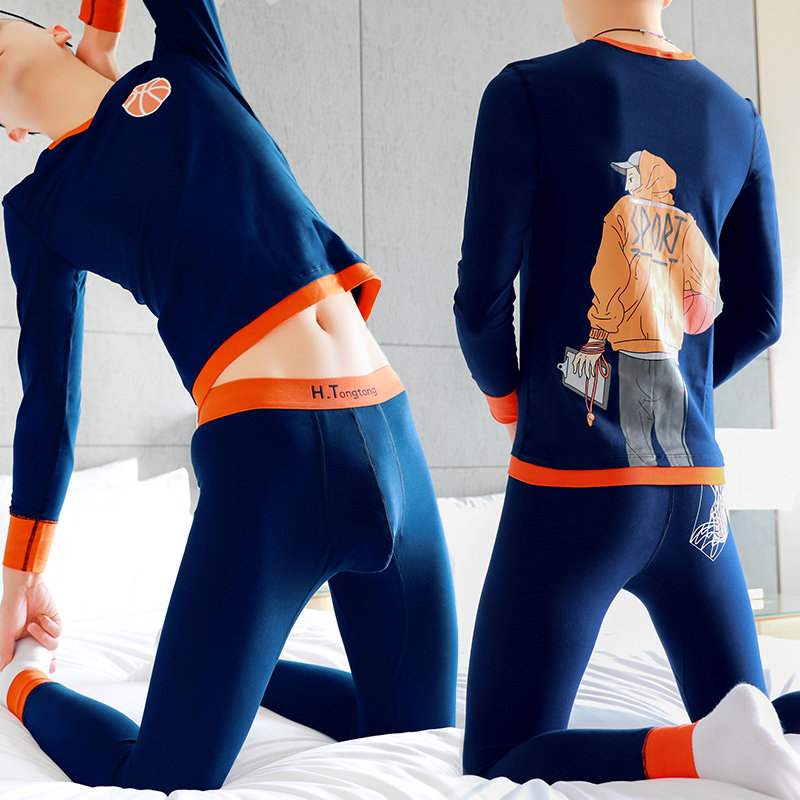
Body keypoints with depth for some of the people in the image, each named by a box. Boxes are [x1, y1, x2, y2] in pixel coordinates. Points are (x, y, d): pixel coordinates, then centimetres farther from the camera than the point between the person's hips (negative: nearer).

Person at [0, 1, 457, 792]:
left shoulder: (189, 68, 16)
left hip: (385, 428, 3)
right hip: (258, 454, -3)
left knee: (417, 730, 13)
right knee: (163, 782, -5)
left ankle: (234, 670, 34)